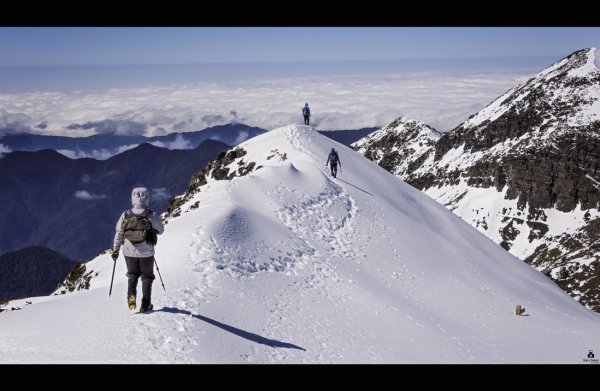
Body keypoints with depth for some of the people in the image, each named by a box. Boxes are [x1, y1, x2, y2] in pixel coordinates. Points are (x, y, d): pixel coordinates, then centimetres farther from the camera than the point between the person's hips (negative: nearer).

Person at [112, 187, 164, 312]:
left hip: (129, 253, 2)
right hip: (146, 253, -2)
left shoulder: (125, 215, -9)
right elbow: (160, 230, 2)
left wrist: (115, 250, 9)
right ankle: (145, 304, 14)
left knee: (133, 274, 25)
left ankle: (131, 295, 2)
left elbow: (118, 234, -2)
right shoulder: (152, 216, -15)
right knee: (147, 276, 17)